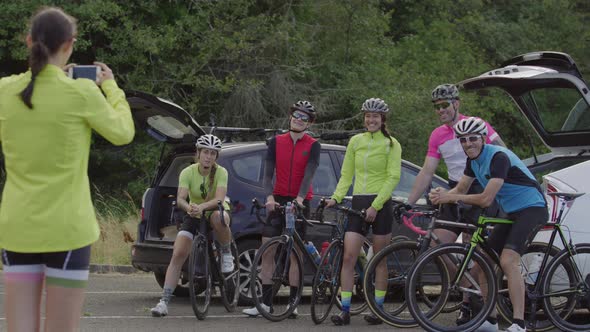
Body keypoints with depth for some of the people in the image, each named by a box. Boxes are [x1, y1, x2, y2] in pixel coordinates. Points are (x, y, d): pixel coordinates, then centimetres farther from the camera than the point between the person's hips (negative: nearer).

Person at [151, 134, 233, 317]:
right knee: (178, 255, -17)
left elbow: (219, 199, -31)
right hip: (193, 216, 2)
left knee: (218, 218, -41)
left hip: (215, 212, -1)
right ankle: (164, 301, -16)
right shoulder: (188, 173, -14)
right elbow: (180, 199, -27)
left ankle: (226, 253, -12)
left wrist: (202, 206, -51)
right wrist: (189, 207, -51)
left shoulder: (221, 172, -17)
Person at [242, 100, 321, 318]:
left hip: (300, 202, -2)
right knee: (267, 250, -3)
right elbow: (268, 172, 0)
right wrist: (270, 197, -17)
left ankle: (292, 302, 4)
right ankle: (266, 302, 1)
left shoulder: (313, 146, 1)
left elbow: (309, 174, -12)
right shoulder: (276, 142, 6)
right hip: (277, 200, 2)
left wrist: (299, 199, -27)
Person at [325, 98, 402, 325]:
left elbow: (393, 177, -8)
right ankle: (345, 311, -8)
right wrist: (336, 197, -3)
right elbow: (346, 175, 13)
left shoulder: (391, 145, 0)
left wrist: (375, 206, -16)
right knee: (348, 257, -8)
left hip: (380, 205, -3)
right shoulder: (355, 141, 11)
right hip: (358, 203, 3)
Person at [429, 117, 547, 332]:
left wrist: (450, 197, -23)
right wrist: (442, 195, -13)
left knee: (508, 261, -25)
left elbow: (486, 199, -27)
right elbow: (461, 190, 9)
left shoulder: (499, 157, -23)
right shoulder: (473, 160, 5)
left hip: (532, 209, -10)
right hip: (512, 213, 10)